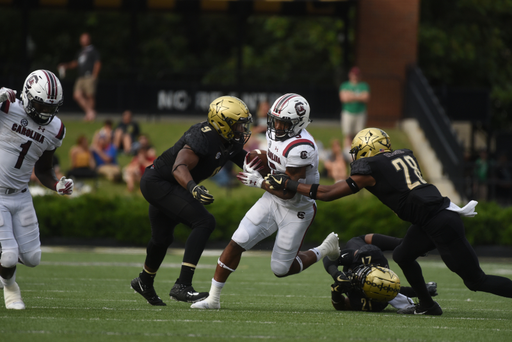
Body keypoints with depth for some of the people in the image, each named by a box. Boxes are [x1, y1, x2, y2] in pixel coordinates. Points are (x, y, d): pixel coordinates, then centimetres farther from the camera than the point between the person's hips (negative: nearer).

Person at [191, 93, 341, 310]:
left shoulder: (301, 148, -31)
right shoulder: (275, 134, -5)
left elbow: (288, 192, -26)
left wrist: (258, 182, -15)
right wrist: (253, 165, -5)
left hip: (296, 209, -7)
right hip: (271, 200, 7)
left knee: (281, 270, 3)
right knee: (237, 243, -5)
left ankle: (324, 250, 28)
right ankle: (213, 298, 3)